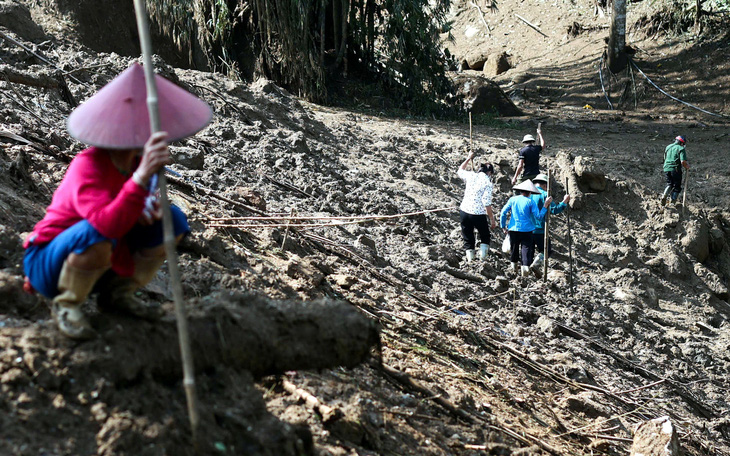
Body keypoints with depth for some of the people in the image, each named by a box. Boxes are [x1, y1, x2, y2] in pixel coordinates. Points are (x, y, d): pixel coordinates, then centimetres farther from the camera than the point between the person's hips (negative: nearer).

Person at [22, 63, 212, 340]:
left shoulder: (137, 161, -8)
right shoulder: (88, 166, -30)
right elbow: (108, 225, -45)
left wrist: (147, 207, -20)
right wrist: (142, 177, -56)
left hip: (100, 260, 7)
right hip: (47, 264, -7)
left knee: (173, 221, -7)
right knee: (96, 233, -41)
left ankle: (117, 293, 5)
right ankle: (66, 304, -11)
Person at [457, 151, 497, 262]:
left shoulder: (471, 176, 3)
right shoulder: (487, 182, -9)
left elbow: (459, 171, 27)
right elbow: (487, 203, -14)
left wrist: (468, 158, 38)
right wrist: (492, 219, -8)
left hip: (464, 211, 4)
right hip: (478, 214, -4)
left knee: (468, 240, 13)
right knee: (485, 237, 18)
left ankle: (470, 261, 8)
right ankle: (482, 258, 6)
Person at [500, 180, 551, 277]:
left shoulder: (512, 200, 3)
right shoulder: (530, 202, -5)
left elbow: (503, 213, 1)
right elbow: (539, 216, -7)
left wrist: (503, 226, 10)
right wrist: (546, 205, -2)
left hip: (513, 229, 3)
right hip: (527, 230, -2)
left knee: (514, 248, 18)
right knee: (526, 248, -2)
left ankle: (513, 265, 32)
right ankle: (525, 266, -18)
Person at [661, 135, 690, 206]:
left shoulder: (668, 147, 14)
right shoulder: (681, 149, -7)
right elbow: (683, 162, -16)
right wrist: (687, 167, 2)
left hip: (666, 169, 5)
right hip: (676, 170, -5)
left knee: (669, 184, 20)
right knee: (677, 187, 9)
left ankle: (664, 195, -5)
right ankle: (673, 202, 5)